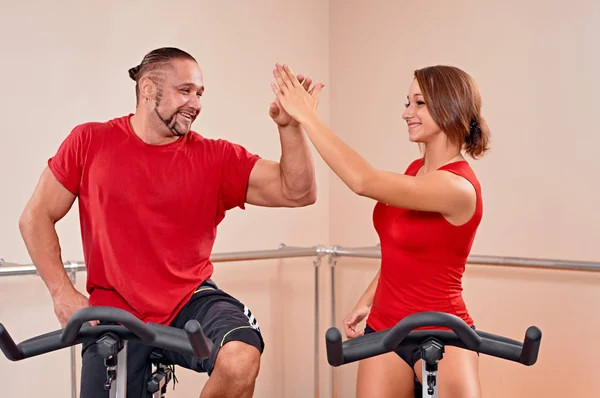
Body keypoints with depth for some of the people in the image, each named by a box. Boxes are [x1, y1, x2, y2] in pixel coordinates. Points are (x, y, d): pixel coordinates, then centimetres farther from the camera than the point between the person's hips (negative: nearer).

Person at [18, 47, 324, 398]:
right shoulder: (90, 142, -2)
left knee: (241, 360, -28)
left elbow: (297, 192, -8)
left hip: (190, 302, 0)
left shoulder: (216, 158, -3)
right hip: (114, 317, 1)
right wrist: (63, 292, -5)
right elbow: (37, 217, 4)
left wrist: (291, 126, -23)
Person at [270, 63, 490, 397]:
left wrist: (307, 117, -24)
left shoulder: (458, 187, -21)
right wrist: (366, 302, 11)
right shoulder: (417, 169, 6)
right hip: (384, 330, 7)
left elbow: (364, 183, -30)